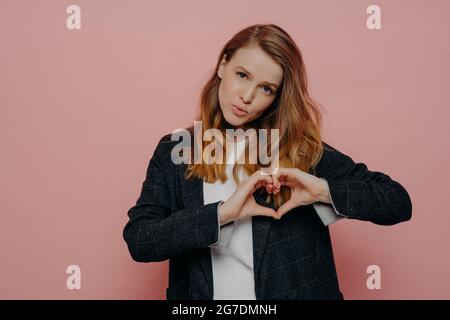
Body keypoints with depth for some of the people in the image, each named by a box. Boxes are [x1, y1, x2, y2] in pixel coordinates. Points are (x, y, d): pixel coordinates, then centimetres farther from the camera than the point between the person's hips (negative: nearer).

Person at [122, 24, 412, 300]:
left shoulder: (302, 149, -3)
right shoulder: (174, 150, 1)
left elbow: (399, 203, -4)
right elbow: (138, 240, -8)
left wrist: (323, 189, -19)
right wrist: (221, 213, -19)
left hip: (294, 293, 0)